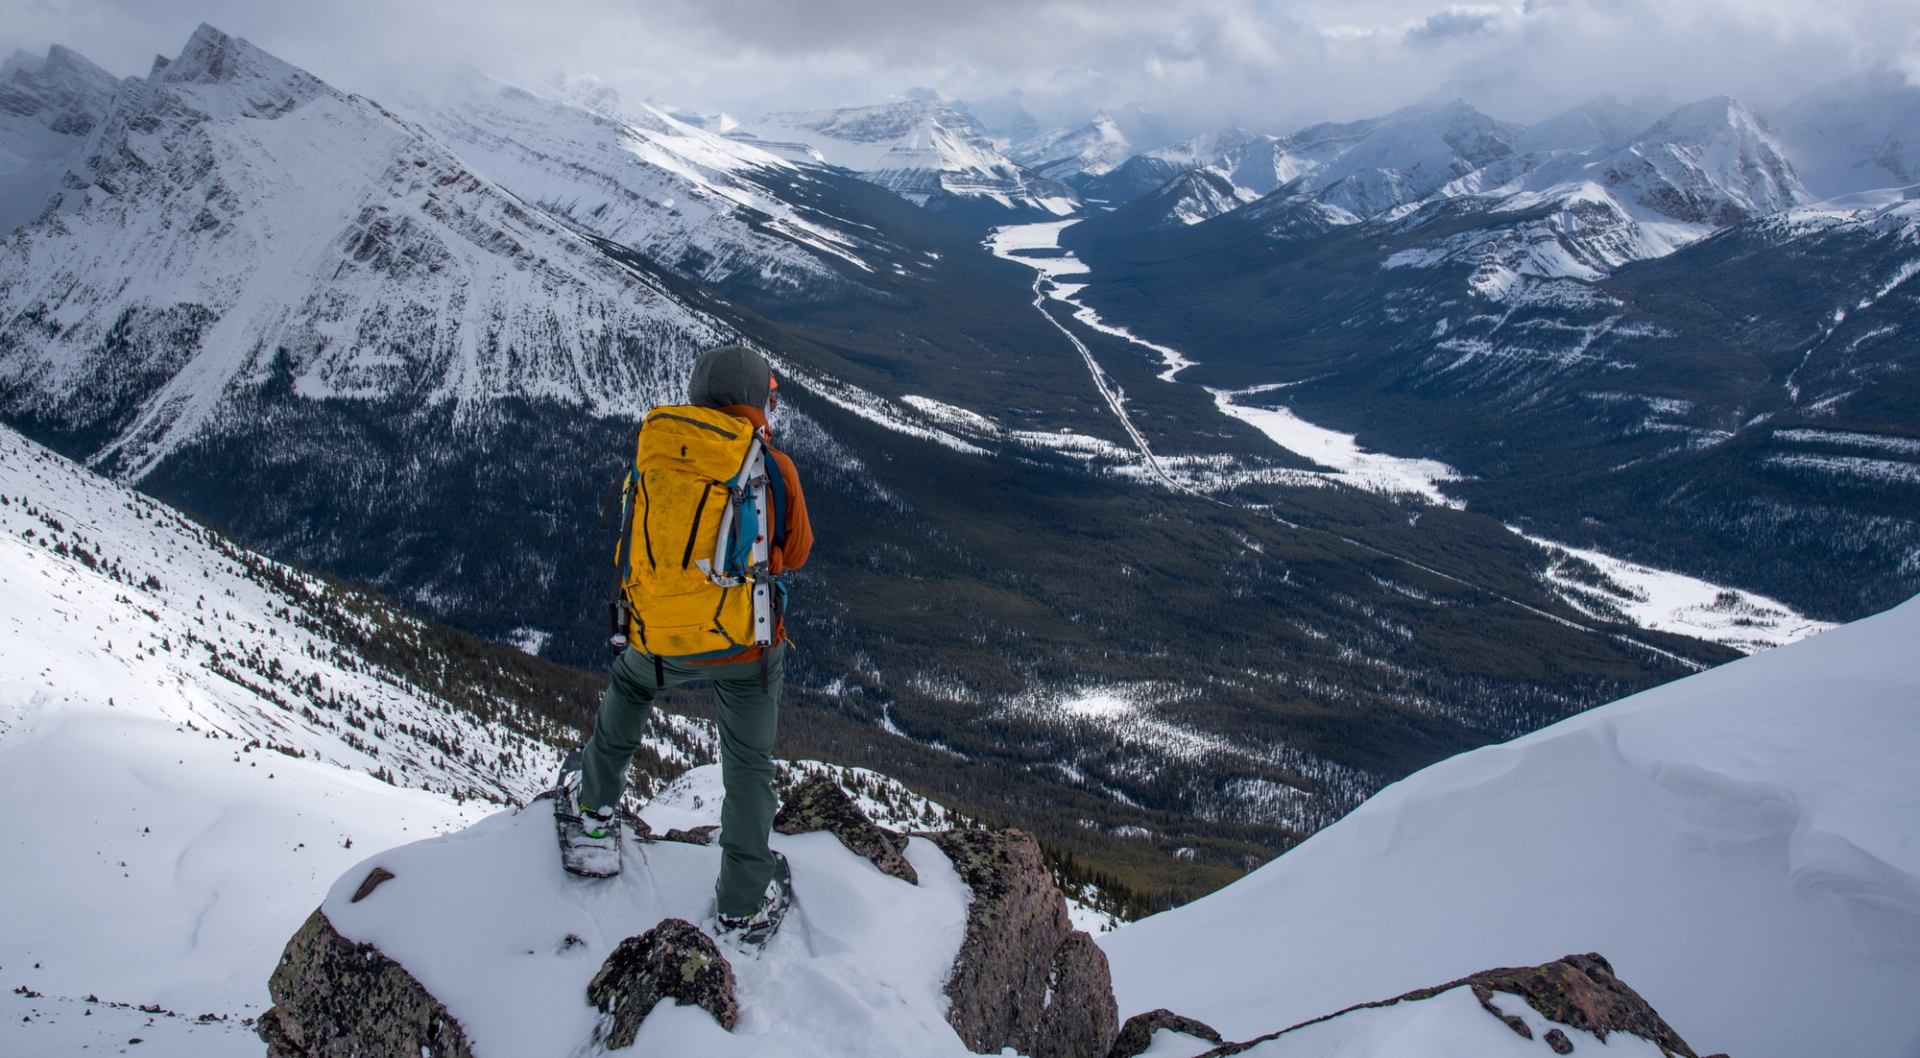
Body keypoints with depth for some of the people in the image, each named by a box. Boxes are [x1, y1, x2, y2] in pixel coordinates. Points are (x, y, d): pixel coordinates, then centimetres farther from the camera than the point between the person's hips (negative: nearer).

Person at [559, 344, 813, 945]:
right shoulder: (775, 468, -11)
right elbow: (796, 552, 4)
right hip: (749, 645, -2)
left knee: (629, 681, 35)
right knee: (749, 764, 14)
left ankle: (597, 811, 39)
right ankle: (744, 904, 23)